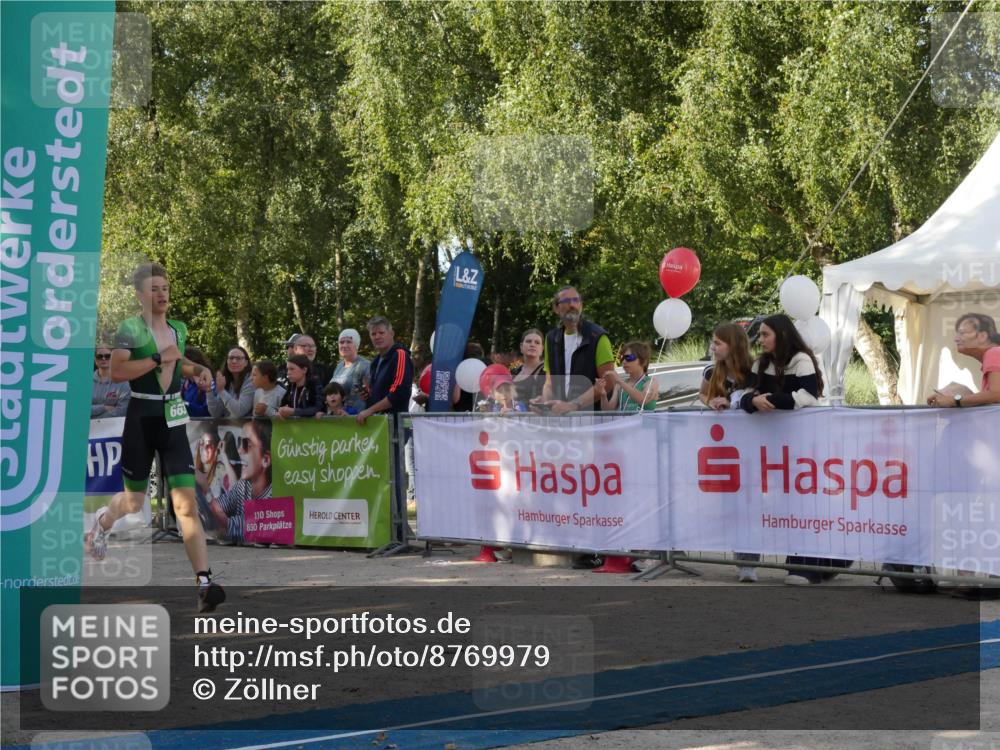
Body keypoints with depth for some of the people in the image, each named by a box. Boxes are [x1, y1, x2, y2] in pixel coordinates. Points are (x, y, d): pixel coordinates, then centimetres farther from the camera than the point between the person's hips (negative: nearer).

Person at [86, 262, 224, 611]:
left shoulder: (179, 329, 11)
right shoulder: (129, 328, -8)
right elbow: (116, 372, -21)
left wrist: (198, 370, 13)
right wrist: (157, 359, -23)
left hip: (173, 419, 3)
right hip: (141, 417, -3)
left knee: (187, 504, -9)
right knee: (134, 502, 12)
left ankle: (204, 582, -17)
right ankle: (102, 520, 49)